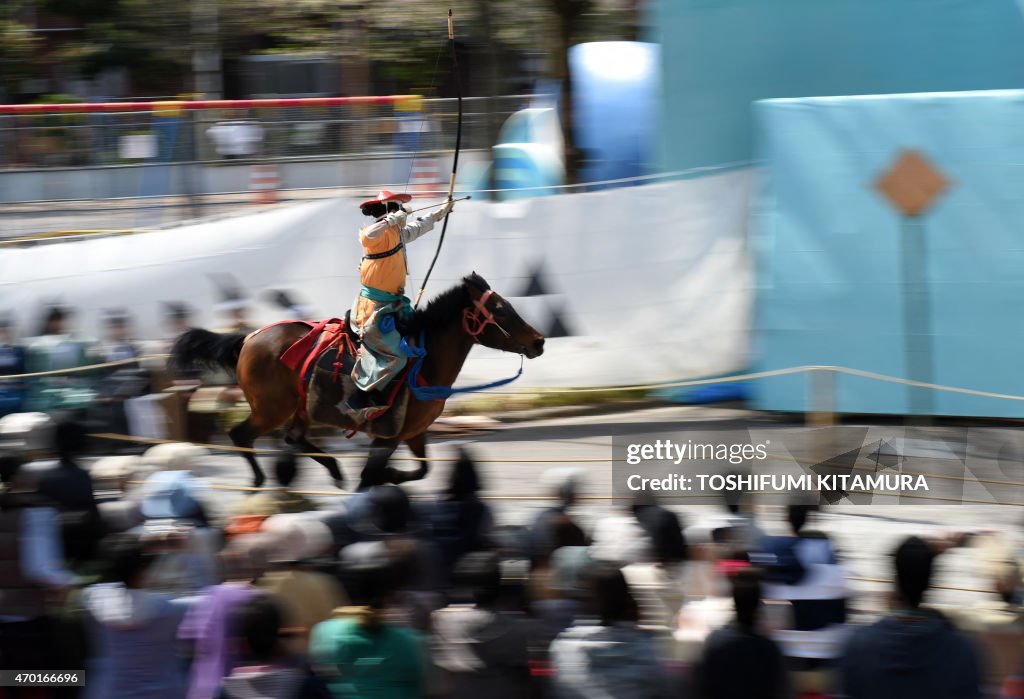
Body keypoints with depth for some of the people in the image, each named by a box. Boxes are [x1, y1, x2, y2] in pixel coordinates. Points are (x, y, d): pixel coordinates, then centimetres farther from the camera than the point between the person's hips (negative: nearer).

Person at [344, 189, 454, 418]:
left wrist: (441, 212, 47)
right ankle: (356, 402, -21)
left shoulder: (397, 234, 13)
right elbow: (368, 235, -42)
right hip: (374, 307, -10)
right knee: (393, 356, -19)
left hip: (393, 304, 10)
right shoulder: (381, 233, -16)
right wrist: (393, 219, -31)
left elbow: (418, 227, 34)